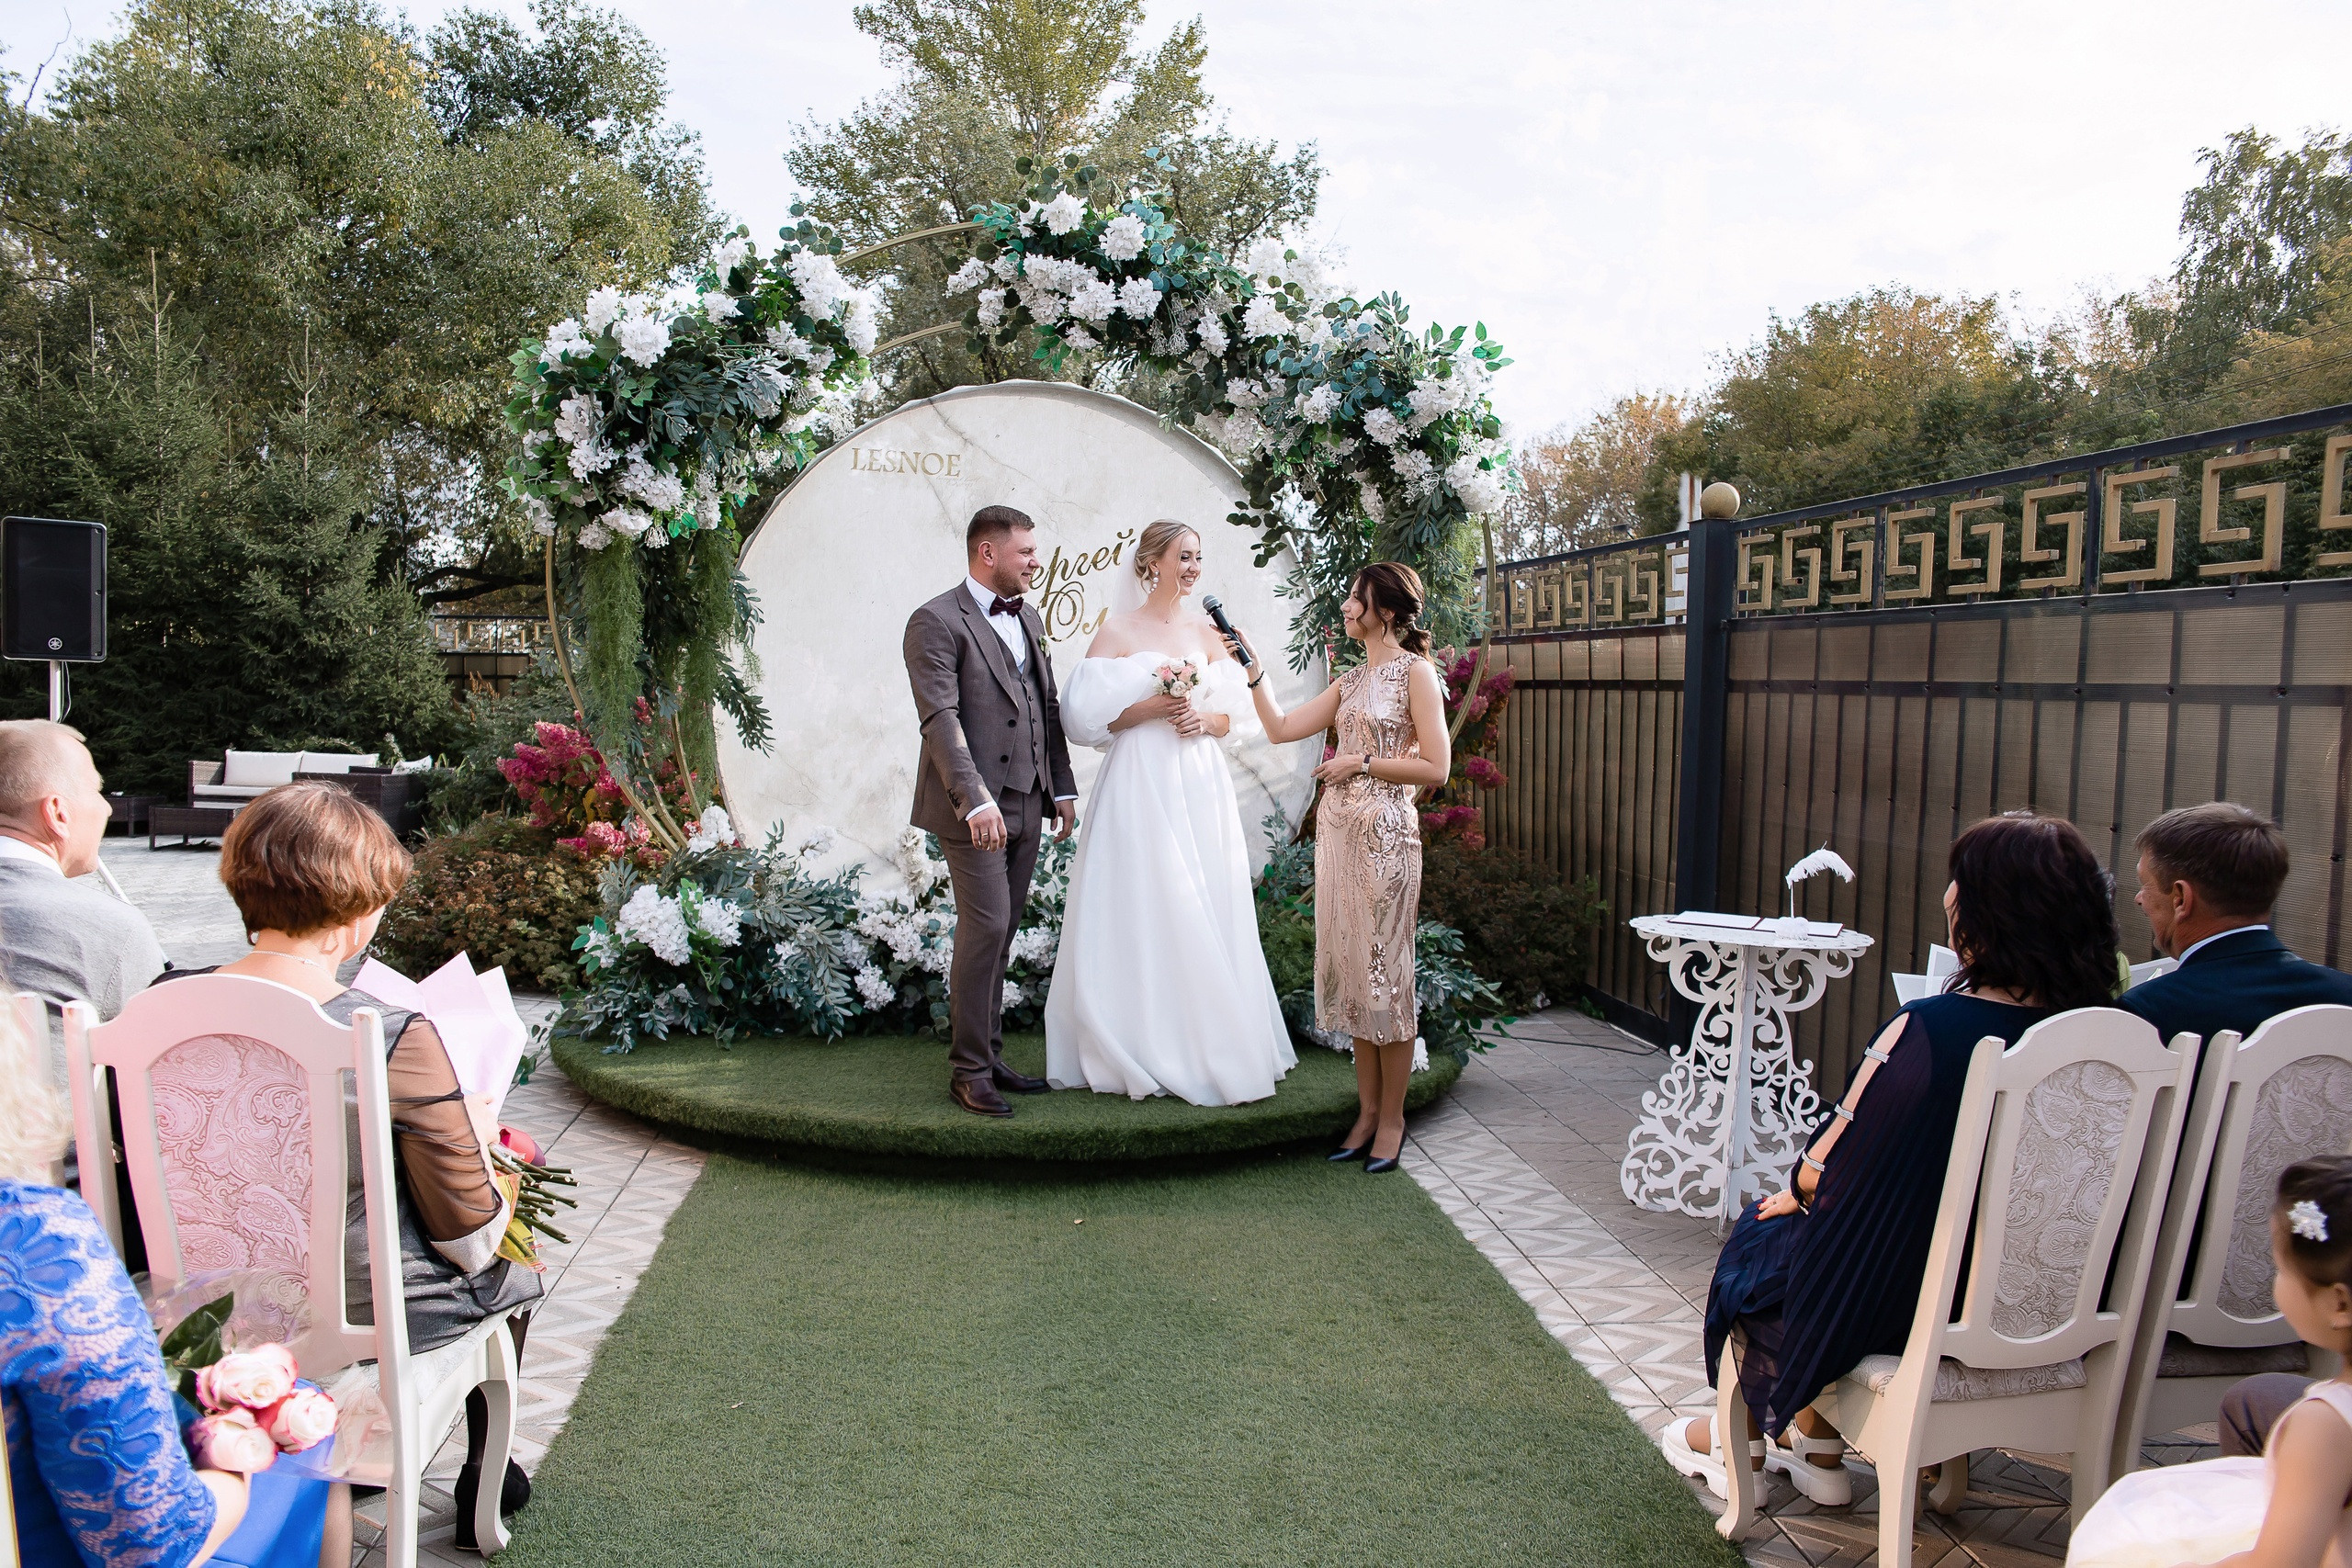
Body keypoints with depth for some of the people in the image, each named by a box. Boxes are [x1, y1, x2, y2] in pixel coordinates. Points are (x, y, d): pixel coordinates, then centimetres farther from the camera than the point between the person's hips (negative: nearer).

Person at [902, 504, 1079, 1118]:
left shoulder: (1028, 616, 16)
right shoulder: (937, 621, -9)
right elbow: (940, 719, -18)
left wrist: (1062, 787, 16)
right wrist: (976, 802, -25)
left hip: (1027, 804, 7)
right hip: (974, 806, -7)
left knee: (1000, 934, 11)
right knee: (985, 930, -9)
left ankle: (988, 1055, 20)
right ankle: (969, 1069, 2)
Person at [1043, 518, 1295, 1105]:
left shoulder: (1205, 630, 12)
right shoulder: (1118, 629, -1)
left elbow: (1228, 717, 14)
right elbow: (1089, 715, -5)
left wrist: (1202, 718, -7)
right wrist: (1153, 707, -15)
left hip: (1199, 788, 4)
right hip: (1139, 787, -4)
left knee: (1204, 914, 4)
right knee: (1140, 910, -4)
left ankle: (1206, 1045, 14)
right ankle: (1141, 1050, 6)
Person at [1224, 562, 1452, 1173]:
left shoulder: (1415, 671, -4)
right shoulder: (1351, 680, 16)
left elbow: (1436, 766, -10)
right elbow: (1280, 728, 15)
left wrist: (1362, 762, -10)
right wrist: (1253, 669, 9)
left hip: (1385, 832, -7)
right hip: (1338, 830, 7)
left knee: (1385, 968, -2)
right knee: (1350, 969, 8)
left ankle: (1392, 1117, 9)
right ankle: (1367, 1110, 17)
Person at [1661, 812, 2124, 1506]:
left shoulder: (1925, 1029, -28)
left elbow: (1824, 1172, -16)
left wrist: (1795, 1189, 8)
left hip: (1900, 1300, -5)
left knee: (1762, 1236, 25)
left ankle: (1746, 1441, 44)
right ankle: (1820, 1450, 38)